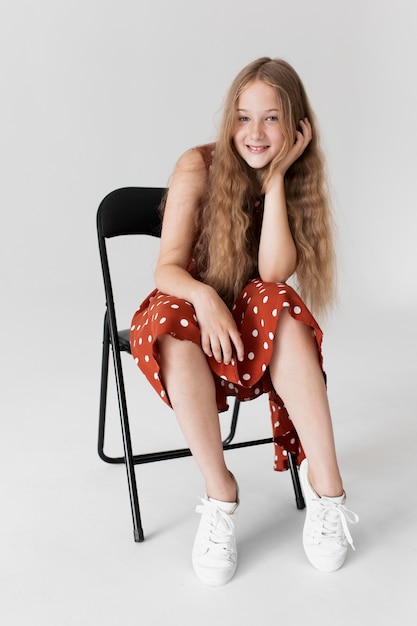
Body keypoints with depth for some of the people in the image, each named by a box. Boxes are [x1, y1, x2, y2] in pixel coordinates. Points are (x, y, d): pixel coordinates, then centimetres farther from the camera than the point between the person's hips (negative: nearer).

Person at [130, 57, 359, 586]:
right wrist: (204, 296, -36)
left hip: (259, 335, 2)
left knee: (278, 303, -33)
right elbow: (168, 268, -14)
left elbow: (273, 273, -20)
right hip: (193, 319, -1)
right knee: (172, 323, -36)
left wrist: (276, 178, -22)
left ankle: (324, 480, -30)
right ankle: (219, 493, -26)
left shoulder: (300, 180, -4)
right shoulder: (200, 167, -11)